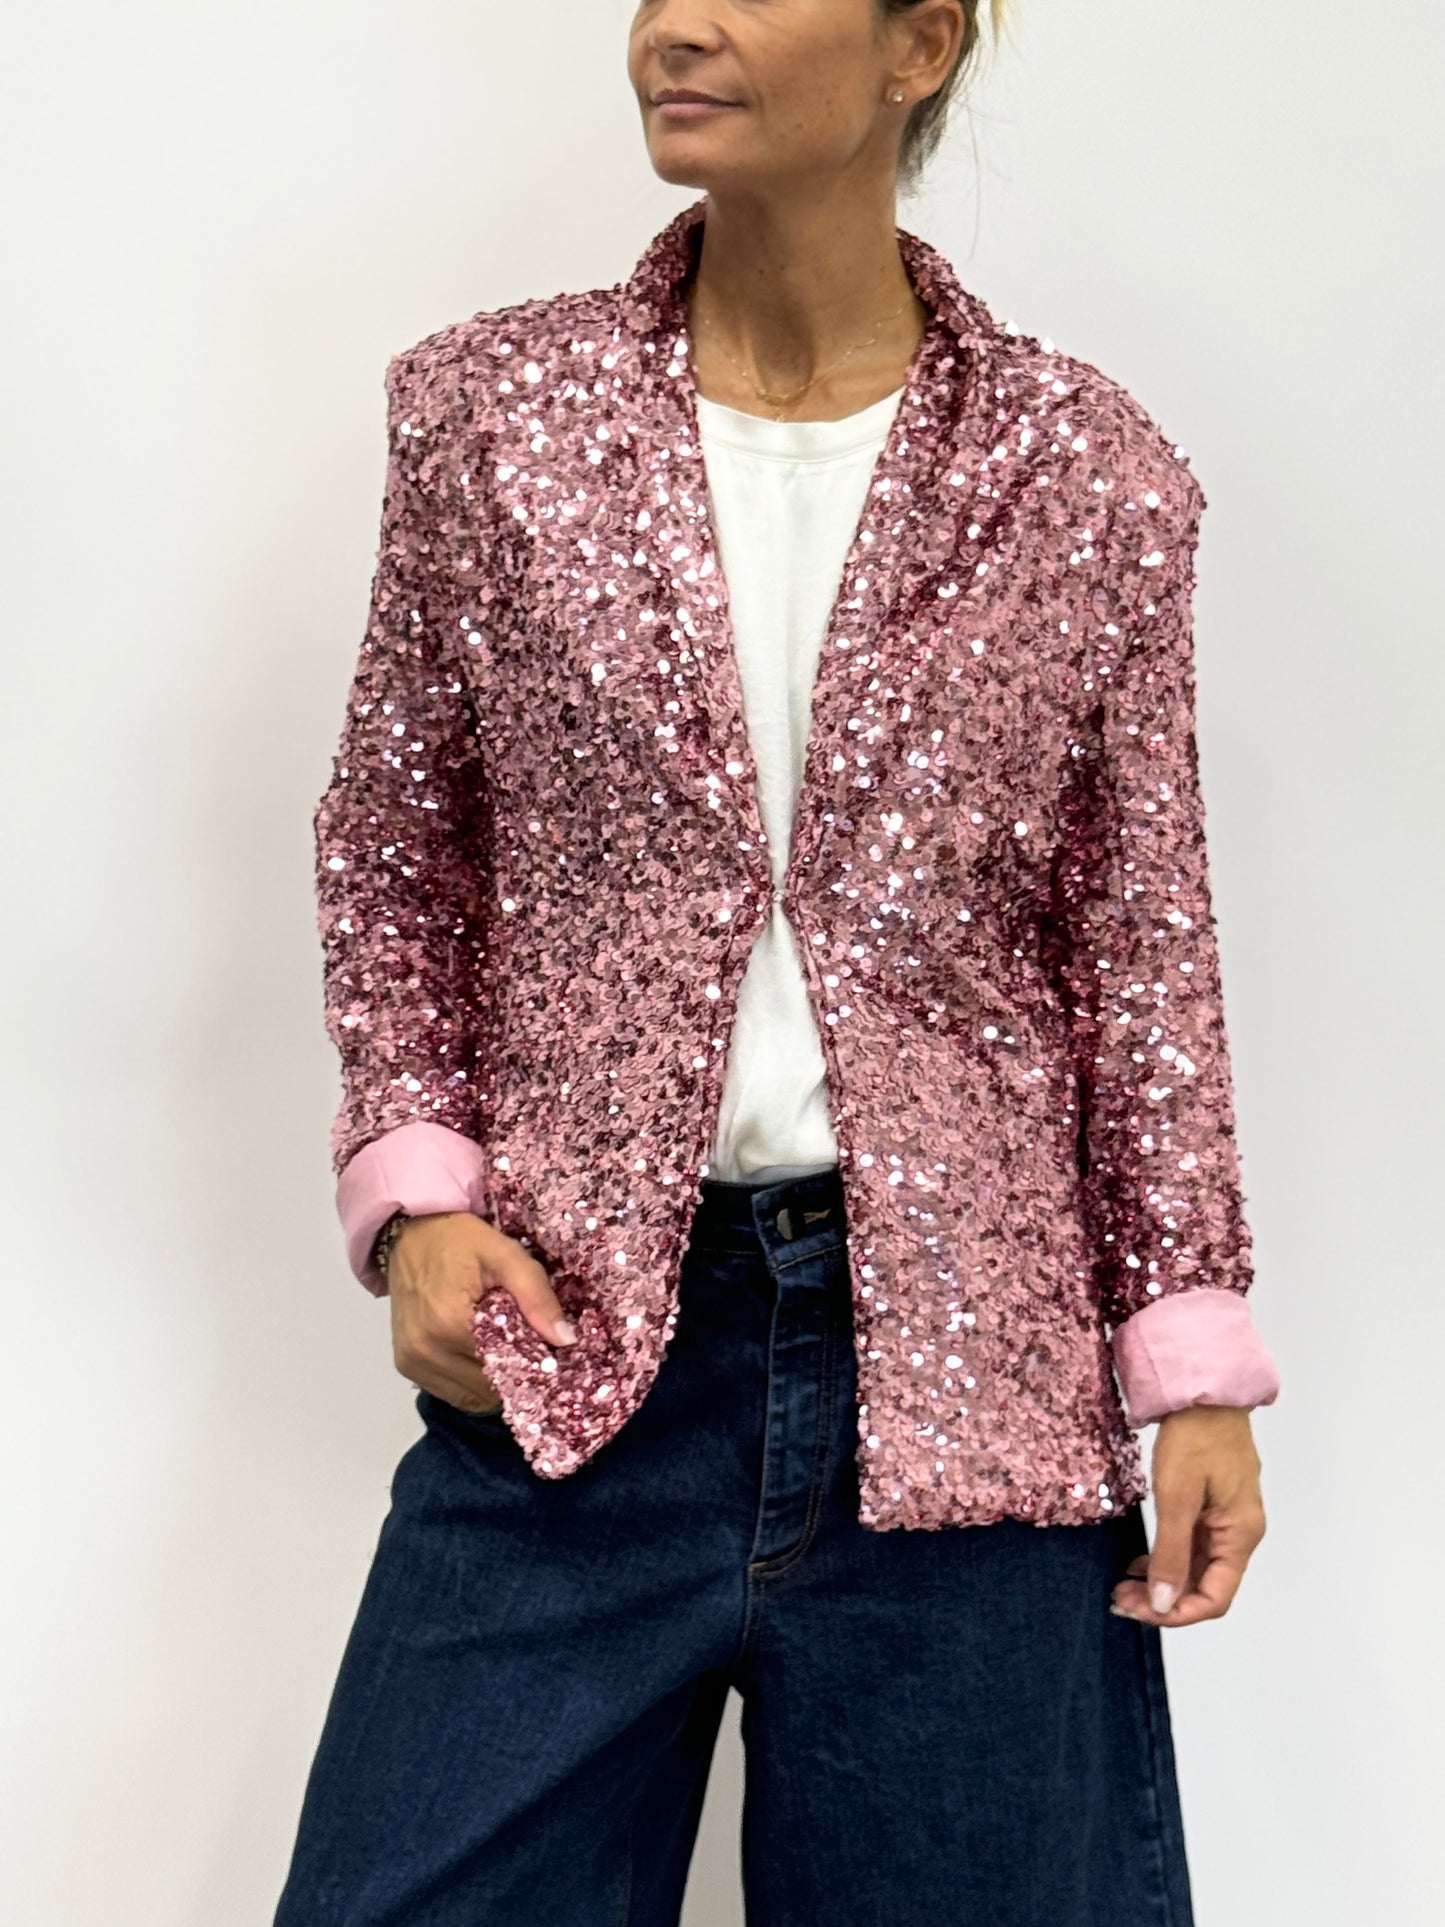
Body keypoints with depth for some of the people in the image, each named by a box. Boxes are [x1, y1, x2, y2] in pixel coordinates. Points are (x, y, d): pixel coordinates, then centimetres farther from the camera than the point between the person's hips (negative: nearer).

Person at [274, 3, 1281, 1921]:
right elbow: (392, 852, 10)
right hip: (568, 1337, 1)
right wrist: (413, 1192, -2)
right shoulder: (486, 413, 3)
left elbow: (1144, 946, 4)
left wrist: (1193, 1357, 1)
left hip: (967, 1354, 0)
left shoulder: (1095, 475, 1)